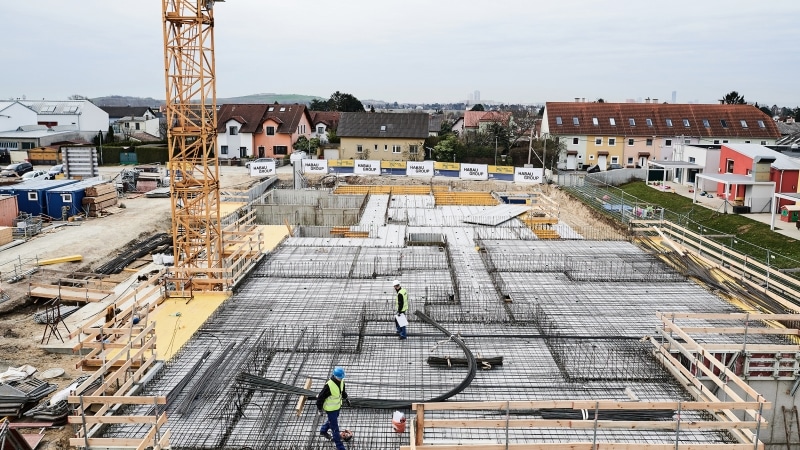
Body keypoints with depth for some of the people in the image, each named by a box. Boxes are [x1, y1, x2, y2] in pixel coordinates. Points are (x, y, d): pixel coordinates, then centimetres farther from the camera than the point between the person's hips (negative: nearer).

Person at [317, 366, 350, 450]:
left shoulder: (341, 381, -12)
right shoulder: (329, 386, -35)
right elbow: (321, 397, -23)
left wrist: (345, 398, 21)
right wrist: (319, 409, -14)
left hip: (338, 405, 8)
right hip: (330, 408, -8)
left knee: (332, 420, 31)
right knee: (335, 427, 3)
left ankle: (323, 431, 57)